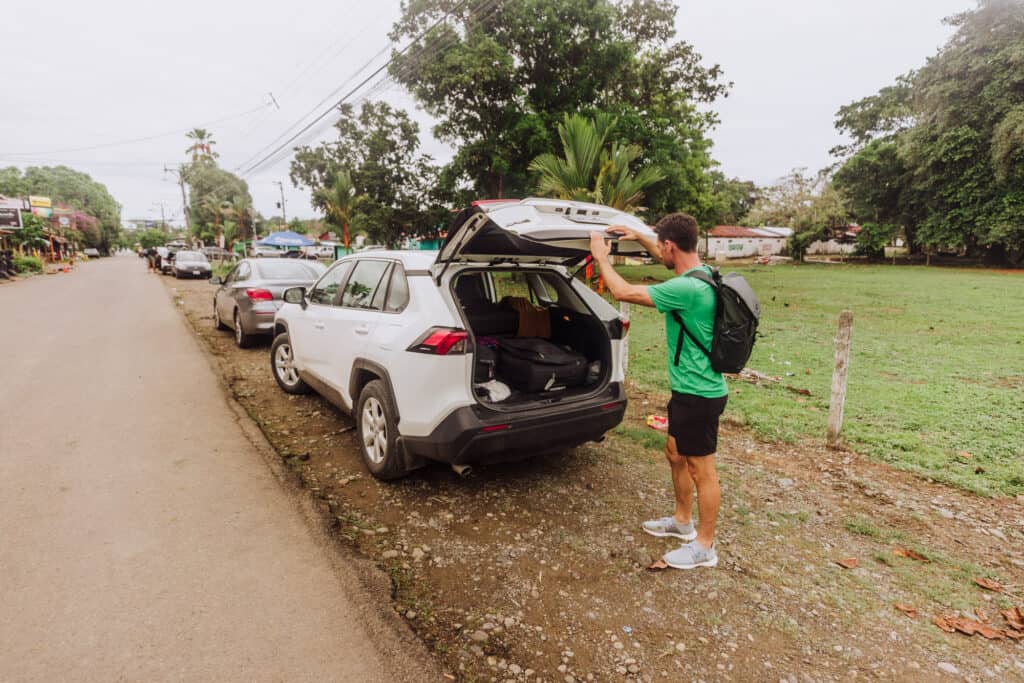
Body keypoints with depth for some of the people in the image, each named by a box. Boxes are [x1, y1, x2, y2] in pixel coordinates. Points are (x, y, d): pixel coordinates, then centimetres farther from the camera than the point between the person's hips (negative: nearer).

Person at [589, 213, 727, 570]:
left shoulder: (687, 288, -27)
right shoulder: (701, 272, 3)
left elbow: (623, 292, -22)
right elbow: (671, 260, 27)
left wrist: (601, 256, -7)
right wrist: (639, 237, 20)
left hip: (699, 393, -10)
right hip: (688, 388, 10)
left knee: (701, 470, 5)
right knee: (676, 455, 23)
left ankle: (704, 546, 23)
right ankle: (683, 521, 41)